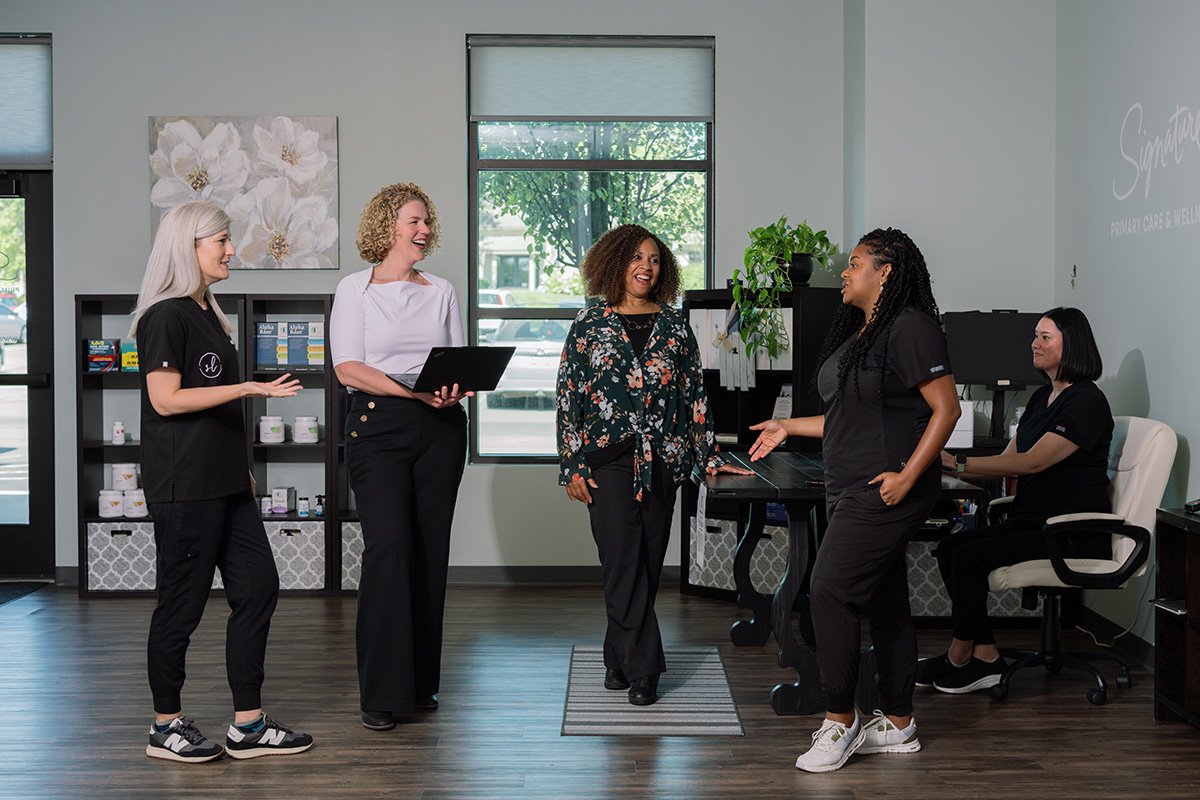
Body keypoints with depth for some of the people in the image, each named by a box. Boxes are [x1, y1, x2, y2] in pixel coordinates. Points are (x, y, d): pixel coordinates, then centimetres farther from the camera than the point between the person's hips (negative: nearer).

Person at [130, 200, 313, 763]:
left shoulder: (207, 314, 17)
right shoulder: (165, 316, -11)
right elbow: (167, 399, -17)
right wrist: (250, 388, -20)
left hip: (224, 481, 9)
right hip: (184, 484, -9)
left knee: (258, 588, 6)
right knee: (182, 602, 0)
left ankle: (247, 726, 13)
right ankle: (166, 727, 14)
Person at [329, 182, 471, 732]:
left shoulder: (442, 290, 16)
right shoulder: (355, 289, 3)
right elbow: (348, 368, -7)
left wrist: (458, 388, -9)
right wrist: (415, 390, -19)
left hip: (441, 427, 4)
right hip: (378, 424, -4)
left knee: (430, 552, 4)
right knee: (388, 548, -14)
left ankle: (421, 682, 14)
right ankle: (381, 692, -8)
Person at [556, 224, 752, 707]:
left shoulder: (674, 326, 9)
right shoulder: (589, 325, 2)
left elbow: (695, 394, 11)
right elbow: (569, 396, 1)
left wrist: (710, 457, 7)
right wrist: (573, 466, -3)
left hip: (661, 461, 3)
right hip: (608, 459, -2)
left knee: (647, 563, 5)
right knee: (623, 563, -8)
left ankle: (620, 657, 17)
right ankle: (642, 668, -3)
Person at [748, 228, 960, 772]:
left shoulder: (909, 328, -12)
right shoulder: (857, 333, 18)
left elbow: (946, 409, -15)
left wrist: (907, 476, -21)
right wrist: (790, 427, 24)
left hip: (884, 490, -9)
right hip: (851, 489, 9)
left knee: (830, 590, -12)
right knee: (885, 603, 11)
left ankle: (839, 723, -3)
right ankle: (897, 726, 18)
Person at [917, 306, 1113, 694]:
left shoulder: (1086, 402, -13)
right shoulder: (1042, 398, 16)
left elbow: (1032, 462, -22)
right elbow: (1008, 460, 12)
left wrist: (959, 463, -26)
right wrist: (948, 467, -4)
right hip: (1032, 522, 9)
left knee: (970, 556, -22)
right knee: (950, 547, -10)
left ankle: (959, 658, -7)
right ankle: (985, 655, -10)